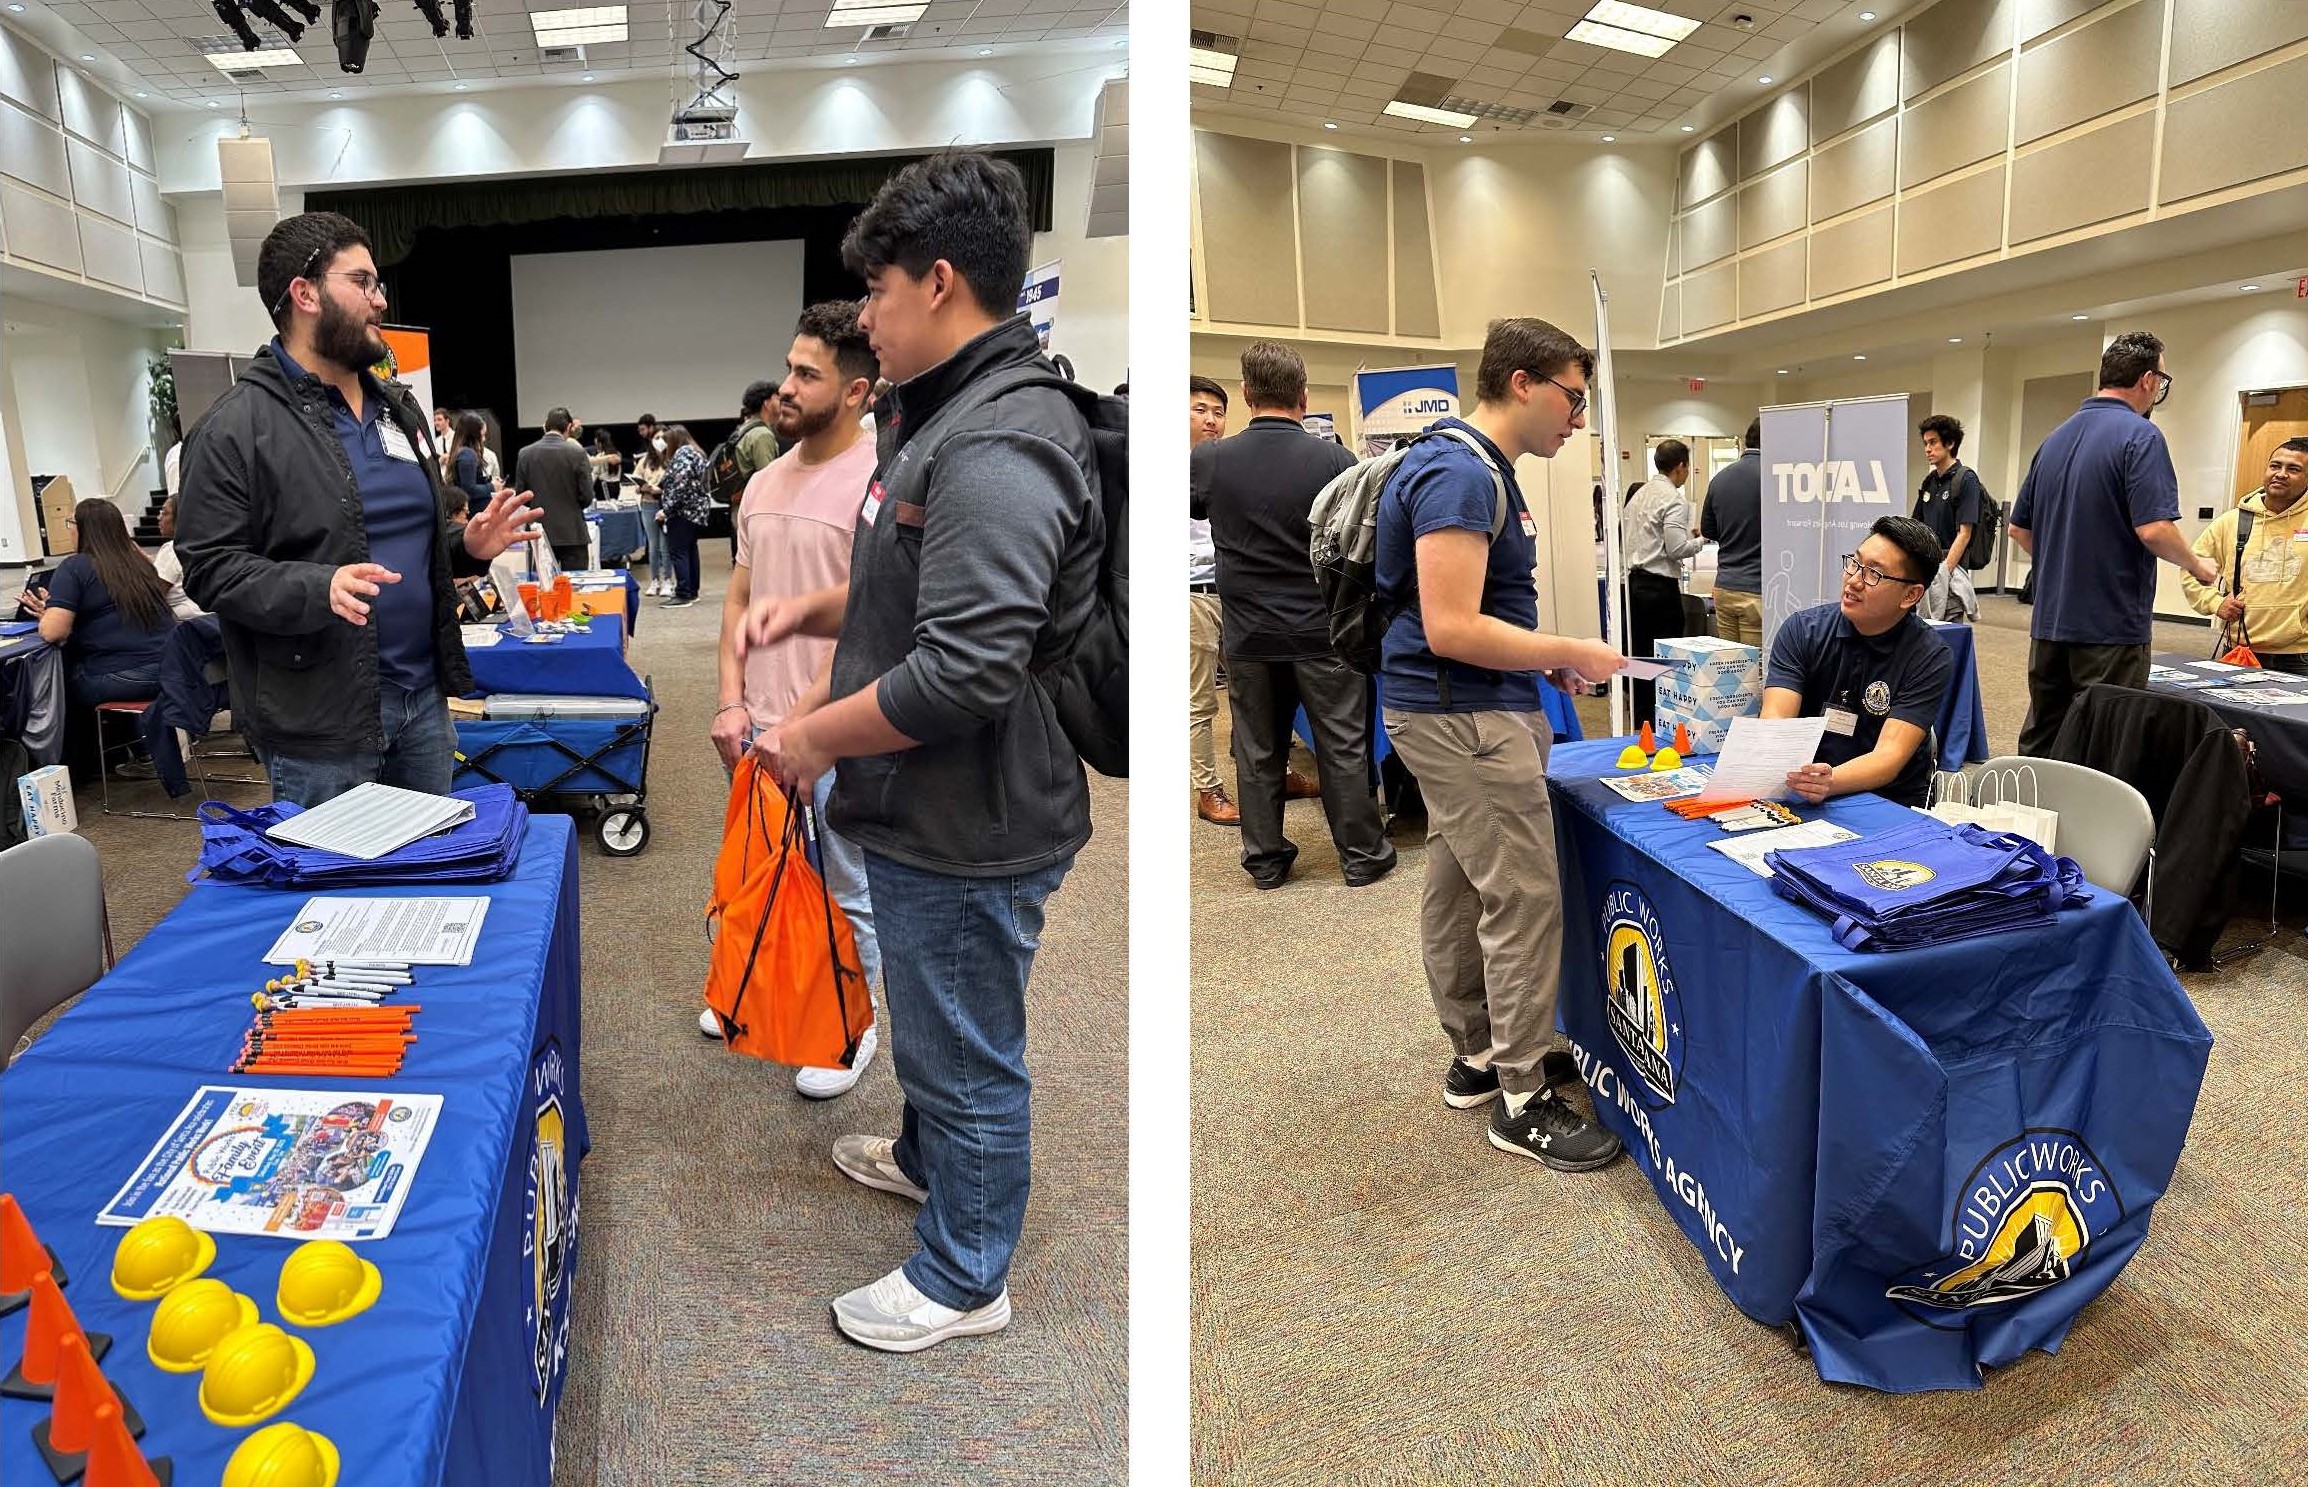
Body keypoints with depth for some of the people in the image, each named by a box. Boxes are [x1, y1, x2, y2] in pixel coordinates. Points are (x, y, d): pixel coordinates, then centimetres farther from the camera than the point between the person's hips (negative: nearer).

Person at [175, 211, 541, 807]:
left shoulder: (399, 408, 14)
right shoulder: (237, 427, -9)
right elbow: (210, 568, -13)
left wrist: (468, 549, 4)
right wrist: (318, 589, -29)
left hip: (423, 697, 7)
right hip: (319, 723, -7)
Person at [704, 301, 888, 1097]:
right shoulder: (765, 483, 7)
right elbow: (740, 598, 13)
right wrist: (732, 701, 2)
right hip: (759, 725, 7)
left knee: (845, 891, 8)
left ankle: (853, 1028, 26)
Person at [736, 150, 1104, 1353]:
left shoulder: (997, 453, -26)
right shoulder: (954, 414, 9)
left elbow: (964, 674, -32)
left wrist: (812, 738, -18)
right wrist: (818, 609, 7)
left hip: (967, 832, -10)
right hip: (927, 812, 10)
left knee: (966, 1051, 9)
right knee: (932, 1018, 30)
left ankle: (963, 1279, 30)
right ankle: (927, 1156, 56)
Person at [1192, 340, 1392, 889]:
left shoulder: (1208, 461, -6)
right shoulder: (1334, 459, -11)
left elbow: (1192, 507, 14)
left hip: (1247, 634, 2)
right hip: (1322, 629, -1)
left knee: (1258, 752, 12)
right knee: (1343, 747, 9)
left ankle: (1266, 860, 21)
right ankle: (1361, 855, 18)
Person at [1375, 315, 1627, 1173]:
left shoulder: (1474, 468, 15)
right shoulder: (1462, 476, -18)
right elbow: (1452, 628, -25)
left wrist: (1551, 656, 12)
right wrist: (1569, 654, -16)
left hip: (1457, 710, 11)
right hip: (1465, 715, -11)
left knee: (1458, 885, 16)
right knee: (1525, 898, -5)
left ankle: (1477, 1055, 29)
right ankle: (1522, 1102, 5)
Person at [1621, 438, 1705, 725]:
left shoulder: (1639, 494, 13)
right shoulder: (1673, 499, -11)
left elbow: (1623, 541, 18)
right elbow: (1677, 549, -17)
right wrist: (1701, 539, 2)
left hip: (1635, 581, 8)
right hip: (1661, 586, -8)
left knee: (1639, 652, 12)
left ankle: (1641, 718, 18)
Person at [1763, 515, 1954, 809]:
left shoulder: (1930, 659, -8)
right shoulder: (1801, 630, -2)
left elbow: (1890, 755, -19)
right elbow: (1775, 719, -14)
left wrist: (1830, 782, -41)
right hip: (1798, 796, 2)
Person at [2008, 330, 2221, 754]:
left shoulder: (2055, 439, 12)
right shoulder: (2140, 436, -11)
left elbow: (2019, 529, 17)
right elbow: (2154, 529, -20)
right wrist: (2197, 565, -2)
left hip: (2049, 621, 7)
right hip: (2111, 625, -7)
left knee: (2038, 747, 13)